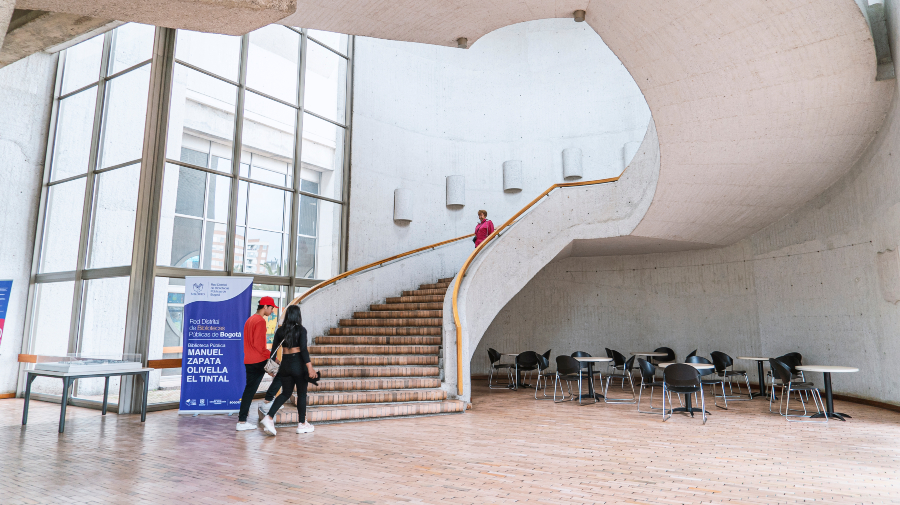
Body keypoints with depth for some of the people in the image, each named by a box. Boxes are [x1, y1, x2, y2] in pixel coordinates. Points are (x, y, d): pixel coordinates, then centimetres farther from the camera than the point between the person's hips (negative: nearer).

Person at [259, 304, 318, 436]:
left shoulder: (280, 330, 5)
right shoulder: (301, 330, -9)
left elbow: (274, 350, 7)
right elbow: (303, 349, -18)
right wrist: (310, 367, -20)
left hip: (285, 364, 5)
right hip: (298, 364, -5)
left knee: (286, 393, 16)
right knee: (302, 394, 8)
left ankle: (269, 417, -2)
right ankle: (302, 424, 15)